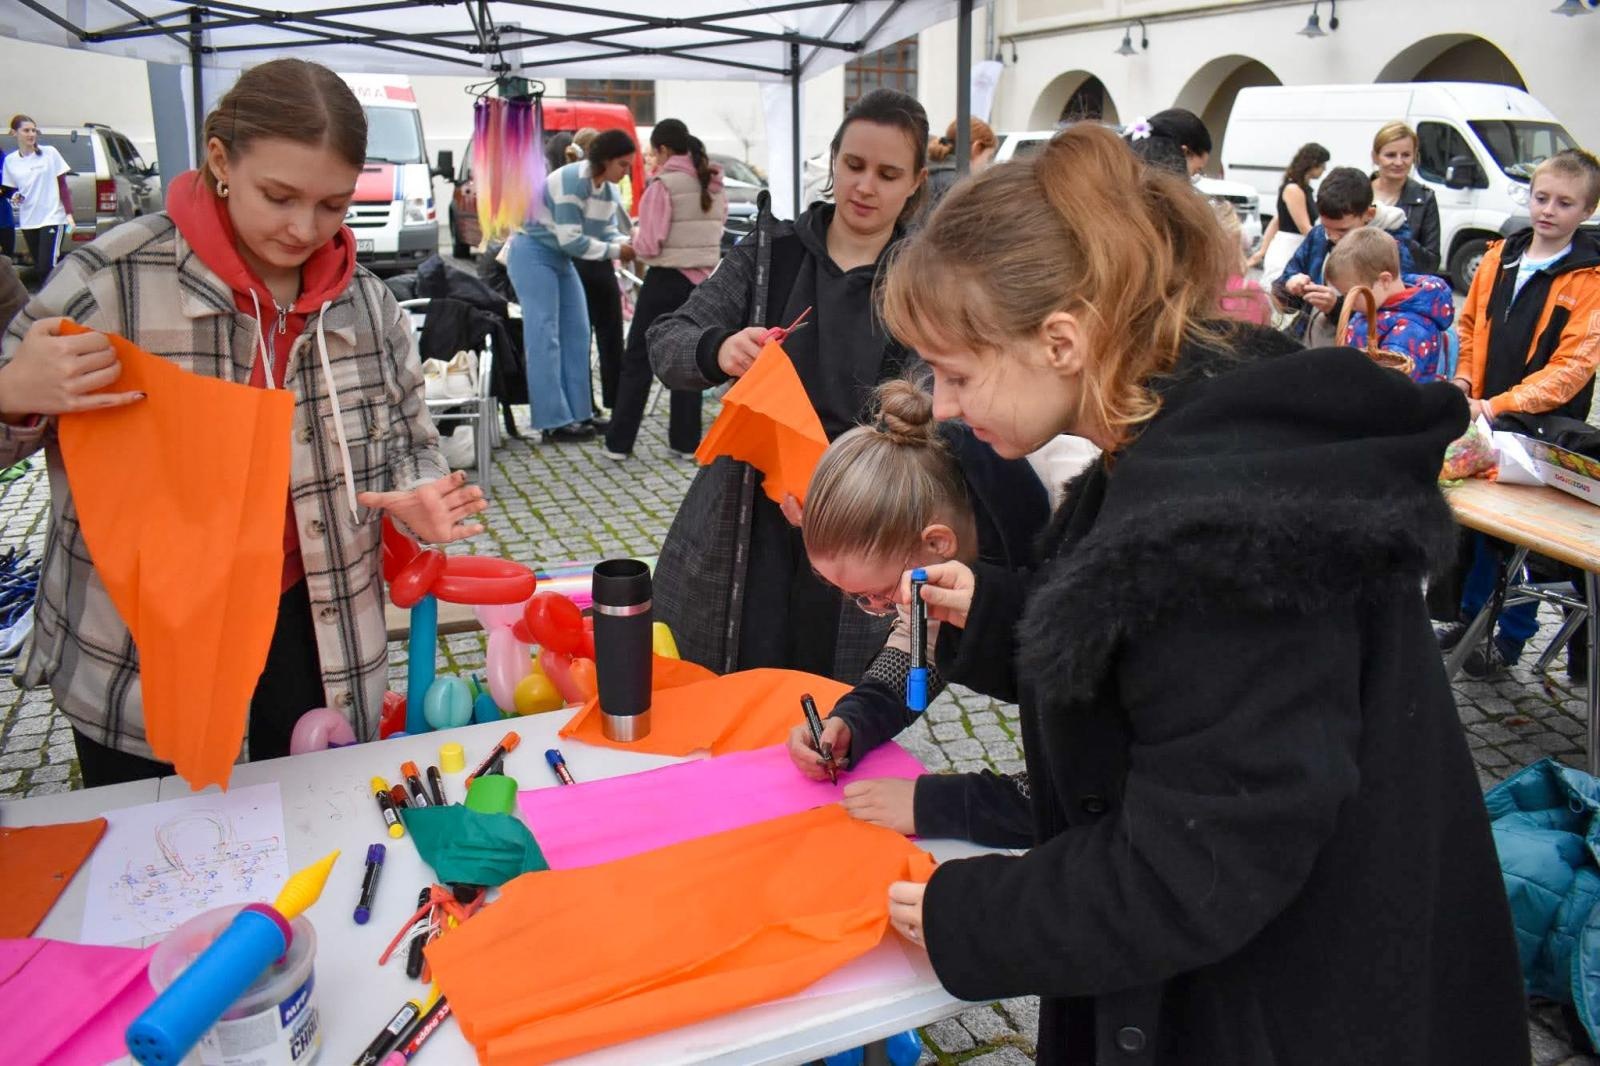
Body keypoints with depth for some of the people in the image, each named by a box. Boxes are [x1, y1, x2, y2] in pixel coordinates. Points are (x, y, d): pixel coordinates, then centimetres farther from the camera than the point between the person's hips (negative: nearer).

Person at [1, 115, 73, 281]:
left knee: (47, 268, -13)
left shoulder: (49, 153, -2)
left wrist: (69, 213, -8)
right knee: (38, 269, 7)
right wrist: (14, 196, -8)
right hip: (28, 221, 4)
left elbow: (62, 185, -1)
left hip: (52, 218, -4)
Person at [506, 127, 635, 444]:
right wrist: (615, 251, -21)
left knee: (576, 334, 6)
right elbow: (570, 239, -26)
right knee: (545, 338, -10)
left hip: (560, 258, 9)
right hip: (533, 254, -9)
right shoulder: (572, 180, -24)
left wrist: (626, 243, -17)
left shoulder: (610, 190, 3)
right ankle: (553, 423, -10)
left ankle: (577, 414, 11)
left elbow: (608, 231, 4)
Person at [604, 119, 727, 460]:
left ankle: (619, 441, 8)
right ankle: (687, 440, 15)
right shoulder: (715, 185, 8)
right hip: (703, 279, 6)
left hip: (667, 280, -6)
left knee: (638, 359, 4)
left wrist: (635, 240, 3)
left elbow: (649, 244, -17)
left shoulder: (663, 184, -14)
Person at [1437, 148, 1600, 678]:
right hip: (1481, 417, 5)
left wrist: (1501, 405, -26)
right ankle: (1470, 612, 35)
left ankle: (1511, 637, 21)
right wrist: (1465, 379, -1)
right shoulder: (1500, 256, 5)